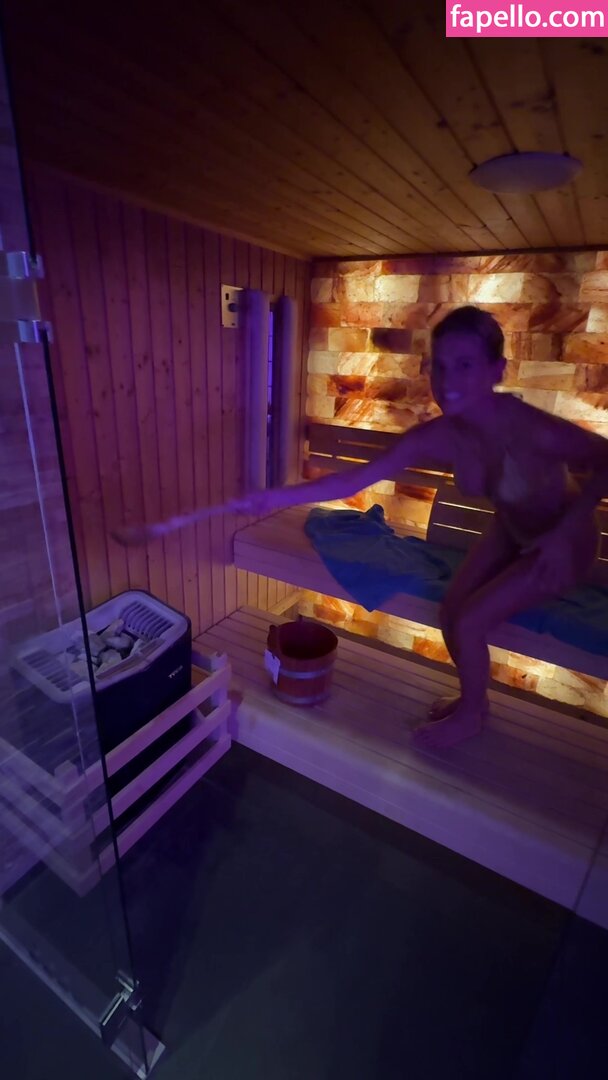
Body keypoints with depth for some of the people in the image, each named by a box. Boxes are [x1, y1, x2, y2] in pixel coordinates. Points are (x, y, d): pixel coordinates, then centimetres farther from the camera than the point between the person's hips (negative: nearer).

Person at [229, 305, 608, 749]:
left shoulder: (530, 429, -37)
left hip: (565, 541, -5)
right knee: (451, 611, 4)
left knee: (469, 621, -12)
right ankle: (472, 698, 32)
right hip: (509, 532, 6)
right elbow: (356, 479, -21)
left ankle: (470, 714, 18)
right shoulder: (434, 438, -21)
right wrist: (277, 496, -27)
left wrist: (563, 531, -29)